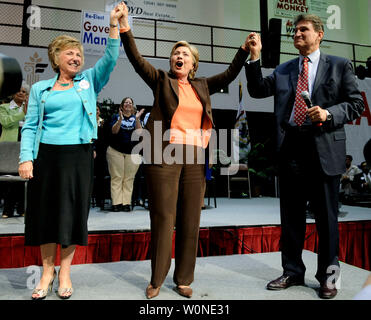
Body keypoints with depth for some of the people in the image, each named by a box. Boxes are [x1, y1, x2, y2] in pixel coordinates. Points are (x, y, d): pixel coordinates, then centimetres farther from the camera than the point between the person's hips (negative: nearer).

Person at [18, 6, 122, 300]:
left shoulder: (88, 82, 12)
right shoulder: (40, 88, 12)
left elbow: (110, 59, 0)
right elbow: (30, 125, 7)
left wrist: (114, 25, -8)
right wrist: (26, 158, -5)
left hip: (79, 156, -1)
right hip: (47, 155, 1)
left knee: (73, 212, 2)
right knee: (46, 211, 5)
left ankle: (65, 272, 18)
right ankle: (47, 271, 21)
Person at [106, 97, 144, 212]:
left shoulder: (135, 117, 12)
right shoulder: (116, 116, 10)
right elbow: (114, 131, -5)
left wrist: (137, 119, -16)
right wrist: (120, 119, -18)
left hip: (132, 152, 1)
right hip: (116, 151, -1)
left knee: (129, 178, -2)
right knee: (116, 177, -4)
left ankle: (127, 203, 1)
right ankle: (116, 203, -1)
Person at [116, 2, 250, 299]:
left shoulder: (201, 86, 19)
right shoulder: (161, 80, 10)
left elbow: (230, 74, 23)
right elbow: (137, 60, 0)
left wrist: (245, 49, 17)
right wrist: (125, 28, -9)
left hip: (195, 158, 3)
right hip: (164, 154, -3)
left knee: (190, 220, 5)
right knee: (163, 217, -1)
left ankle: (184, 279, 18)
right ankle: (157, 279, 14)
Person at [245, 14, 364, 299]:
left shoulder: (340, 66, 7)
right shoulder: (283, 70, 16)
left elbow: (356, 104, 3)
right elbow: (257, 90, 9)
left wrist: (329, 113, -14)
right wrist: (255, 57, 1)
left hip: (324, 148, -3)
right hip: (290, 147, 3)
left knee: (326, 217, 5)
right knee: (291, 216, 10)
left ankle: (327, 277, 23)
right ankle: (292, 272, 26)